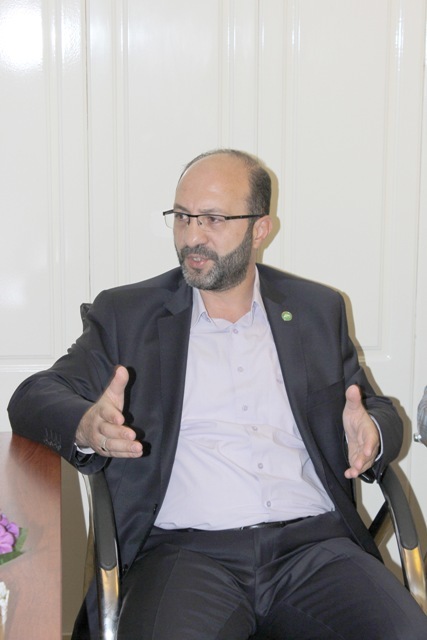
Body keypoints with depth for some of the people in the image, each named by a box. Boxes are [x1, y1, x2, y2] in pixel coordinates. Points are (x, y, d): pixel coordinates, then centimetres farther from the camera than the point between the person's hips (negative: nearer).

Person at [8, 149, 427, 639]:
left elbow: (380, 413, 21)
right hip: (186, 549, -2)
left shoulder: (318, 310, 17)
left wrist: (371, 434, -6)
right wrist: (86, 426, -19)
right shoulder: (126, 314, 12)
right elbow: (32, 398, 6)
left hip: (314, 543, 3)